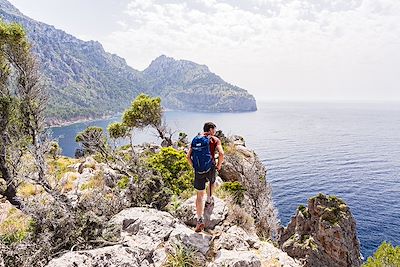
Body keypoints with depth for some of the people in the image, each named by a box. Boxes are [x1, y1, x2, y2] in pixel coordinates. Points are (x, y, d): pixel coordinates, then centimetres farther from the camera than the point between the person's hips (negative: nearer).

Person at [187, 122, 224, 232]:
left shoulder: (195, 139, 11)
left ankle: (200, 220, 5)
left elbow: (188, 156, 5)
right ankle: (209, 201, 43)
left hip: (198, 171, 3)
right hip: (210, 169, -2)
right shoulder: (215, 139, 0)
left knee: (199, 195, 9)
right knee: (212, 182, 34)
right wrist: (219, 165, 0)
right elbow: (221, 153, -15)